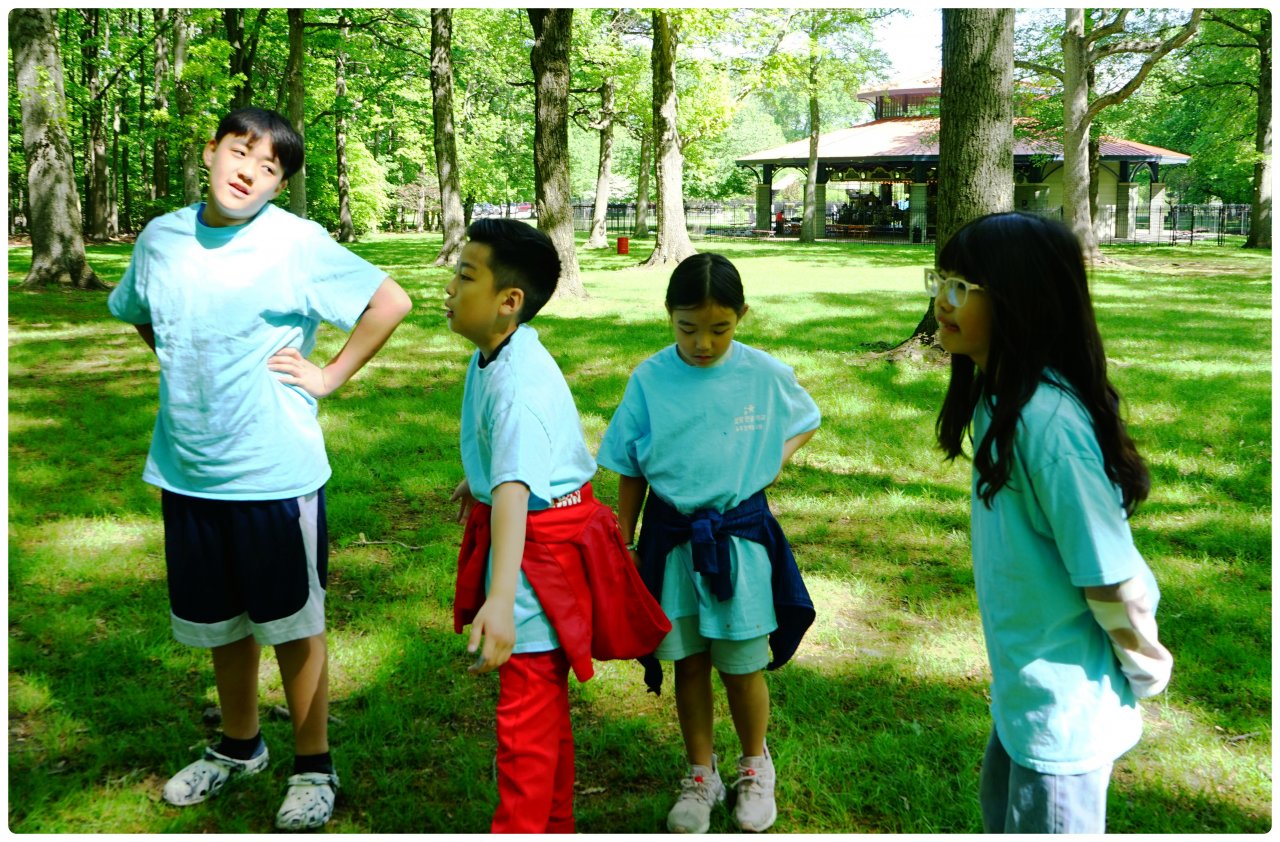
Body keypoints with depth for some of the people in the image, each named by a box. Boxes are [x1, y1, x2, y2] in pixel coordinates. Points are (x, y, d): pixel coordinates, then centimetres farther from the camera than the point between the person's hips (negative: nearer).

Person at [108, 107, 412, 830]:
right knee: (220, 624, 20)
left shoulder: (296, 242, -13)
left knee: (293, 625, 8)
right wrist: (184, 371, 9)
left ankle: (314, 769, 25)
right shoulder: (160, 239, 3)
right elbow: (136, 314, 22)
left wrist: (328, 377, -10)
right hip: (186, 471, 5)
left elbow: (392, 301, -12)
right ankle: (240, 747, 42)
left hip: (277, 472, -5)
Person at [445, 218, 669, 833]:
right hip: (514, 533, 10)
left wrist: (500, 600, -53)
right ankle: (555, 822, 40)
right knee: (545, 696, 22)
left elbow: (515, 489, -43)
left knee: (527, 705, 0)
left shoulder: (519, 381, -30)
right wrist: (476, 480, 40)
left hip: (542, 548, -10)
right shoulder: (492, 355, 0)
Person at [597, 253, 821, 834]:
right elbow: (631, 473, 2)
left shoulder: (766, 375, -8)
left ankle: (755, 765, 36)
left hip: (740, 536, -1)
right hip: (672, 538, 1)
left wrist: (780, 452, -5)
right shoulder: (650, 380, -7)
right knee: (689, 661, 14)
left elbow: (806, 420, 14)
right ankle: (701, 774, 34)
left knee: (741, 666, 9)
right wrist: (623, 547, 4)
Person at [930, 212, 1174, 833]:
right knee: (1001, 808, 27)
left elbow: (1112, 578, -24)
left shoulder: (1048, 420, -30)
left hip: (1065, 705, -9)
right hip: (1022, 684, 9)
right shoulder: (1000, 395, 0)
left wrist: (1145, 669, -8)